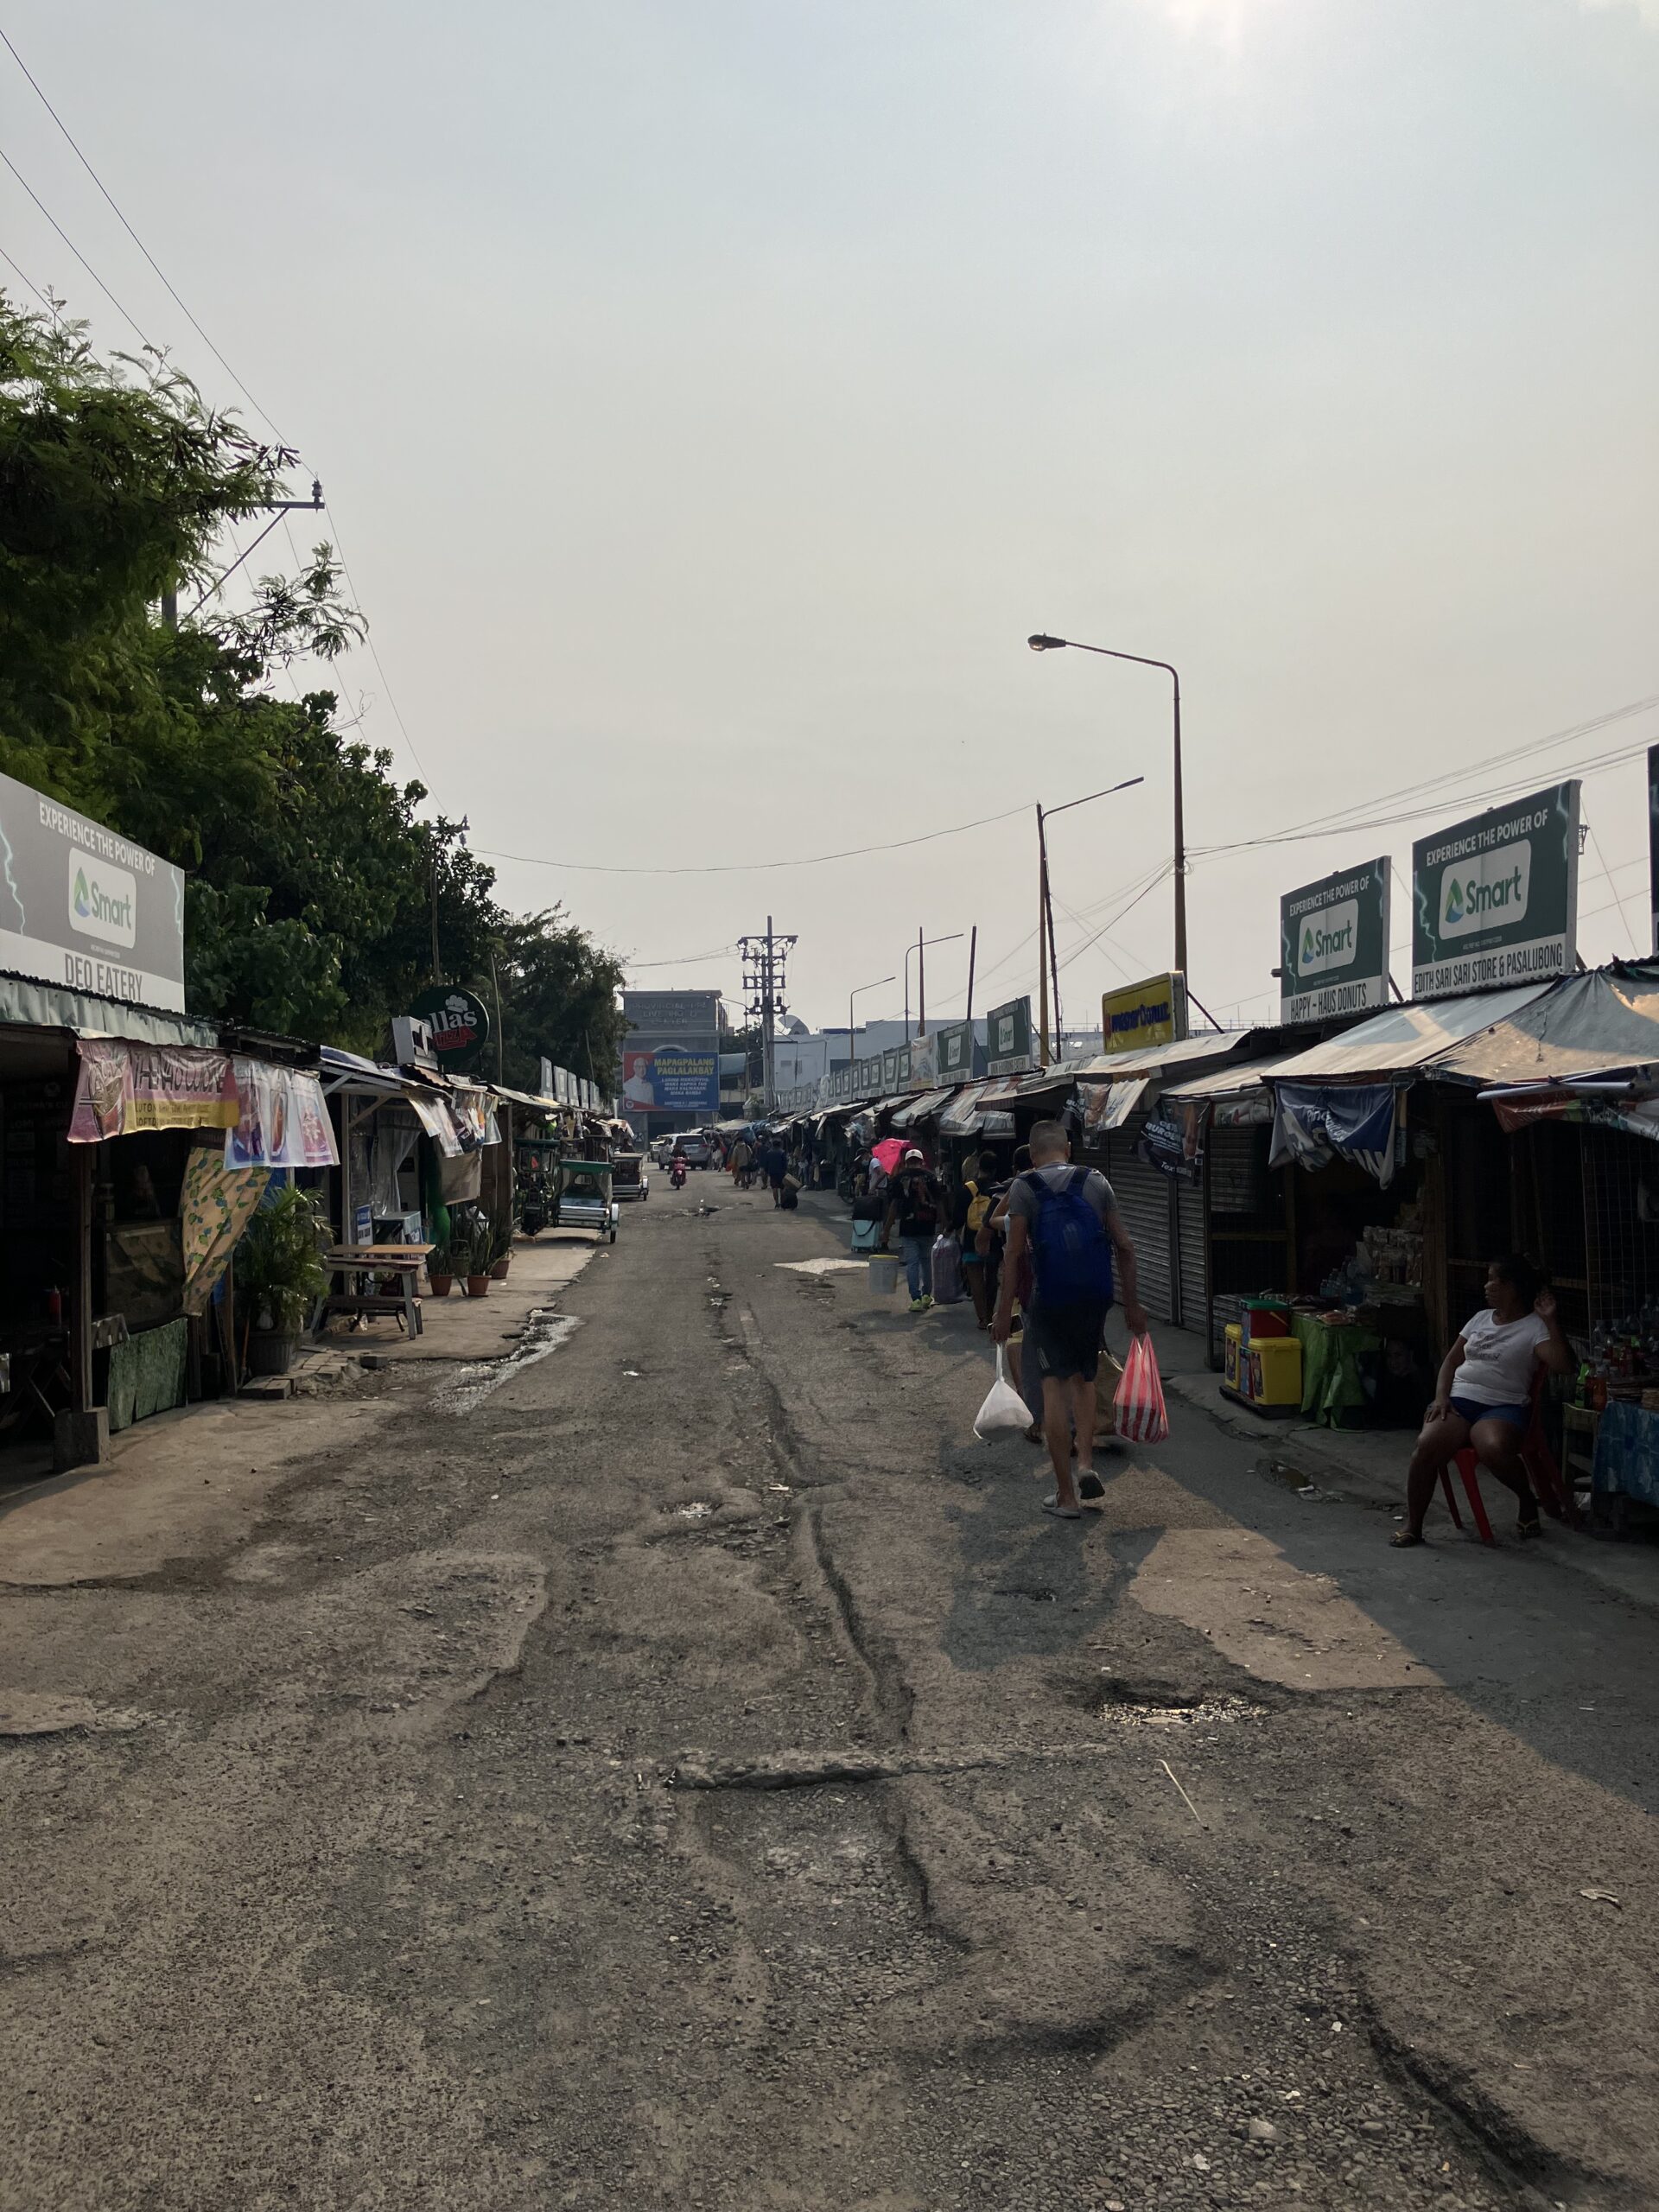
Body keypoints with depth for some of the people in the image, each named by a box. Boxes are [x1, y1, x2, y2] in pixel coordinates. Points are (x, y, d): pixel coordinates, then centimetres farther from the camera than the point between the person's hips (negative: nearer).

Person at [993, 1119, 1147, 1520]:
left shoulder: (1024, 1187, -2)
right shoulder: (1096, 1181, 6)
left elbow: (1015, 1253, -8)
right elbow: (1124, 1247, 5)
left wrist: (1005, 1312, -4)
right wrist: (1132, 1304, 12)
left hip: (1049, 1299, -3)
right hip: (1095, 1297, 3)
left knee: (1054, 1387, 3)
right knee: (1084, 1378, 24)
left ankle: (1066, 1496, 4)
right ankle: (1086, 1461, 9)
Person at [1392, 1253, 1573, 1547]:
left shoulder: (1534, 1327, 2)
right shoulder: (1481, 1318, 20)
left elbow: (1563, 1366, -13)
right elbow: (1451, 1361, 20)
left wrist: (1551, 1320, -17)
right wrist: (1441, 1398, 4)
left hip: (1503, 1406, -4)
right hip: (1459, 1400, 4)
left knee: (1494, 1448, -37)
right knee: (1427, 1444, -26)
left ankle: (1528, 1501, -3)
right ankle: (1413, 1525, -14)